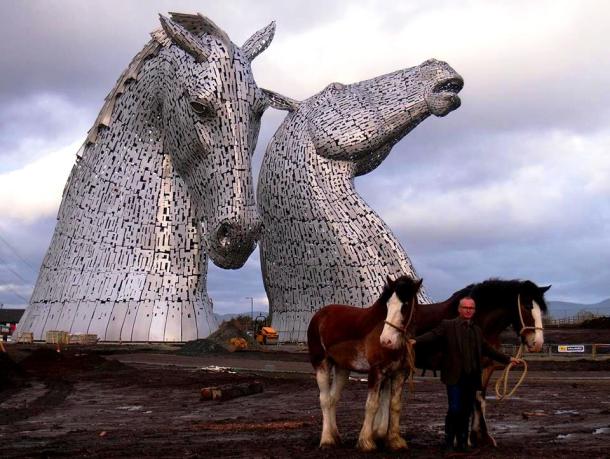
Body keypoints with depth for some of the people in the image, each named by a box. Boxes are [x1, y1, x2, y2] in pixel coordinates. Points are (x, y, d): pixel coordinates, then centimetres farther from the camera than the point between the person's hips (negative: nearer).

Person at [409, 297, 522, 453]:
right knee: (455, 409, -10)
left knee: (466, 411, 8)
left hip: (472, 377, 5)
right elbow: (433, 335, -15)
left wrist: (508, 359, 24)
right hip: (455, 376, -5)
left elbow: (488, 349, 25)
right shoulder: (448, 325, 0)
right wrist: (416, 341, -34)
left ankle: (462, 443, 18)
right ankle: (448, 441, 7)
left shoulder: (477, 330, 17)